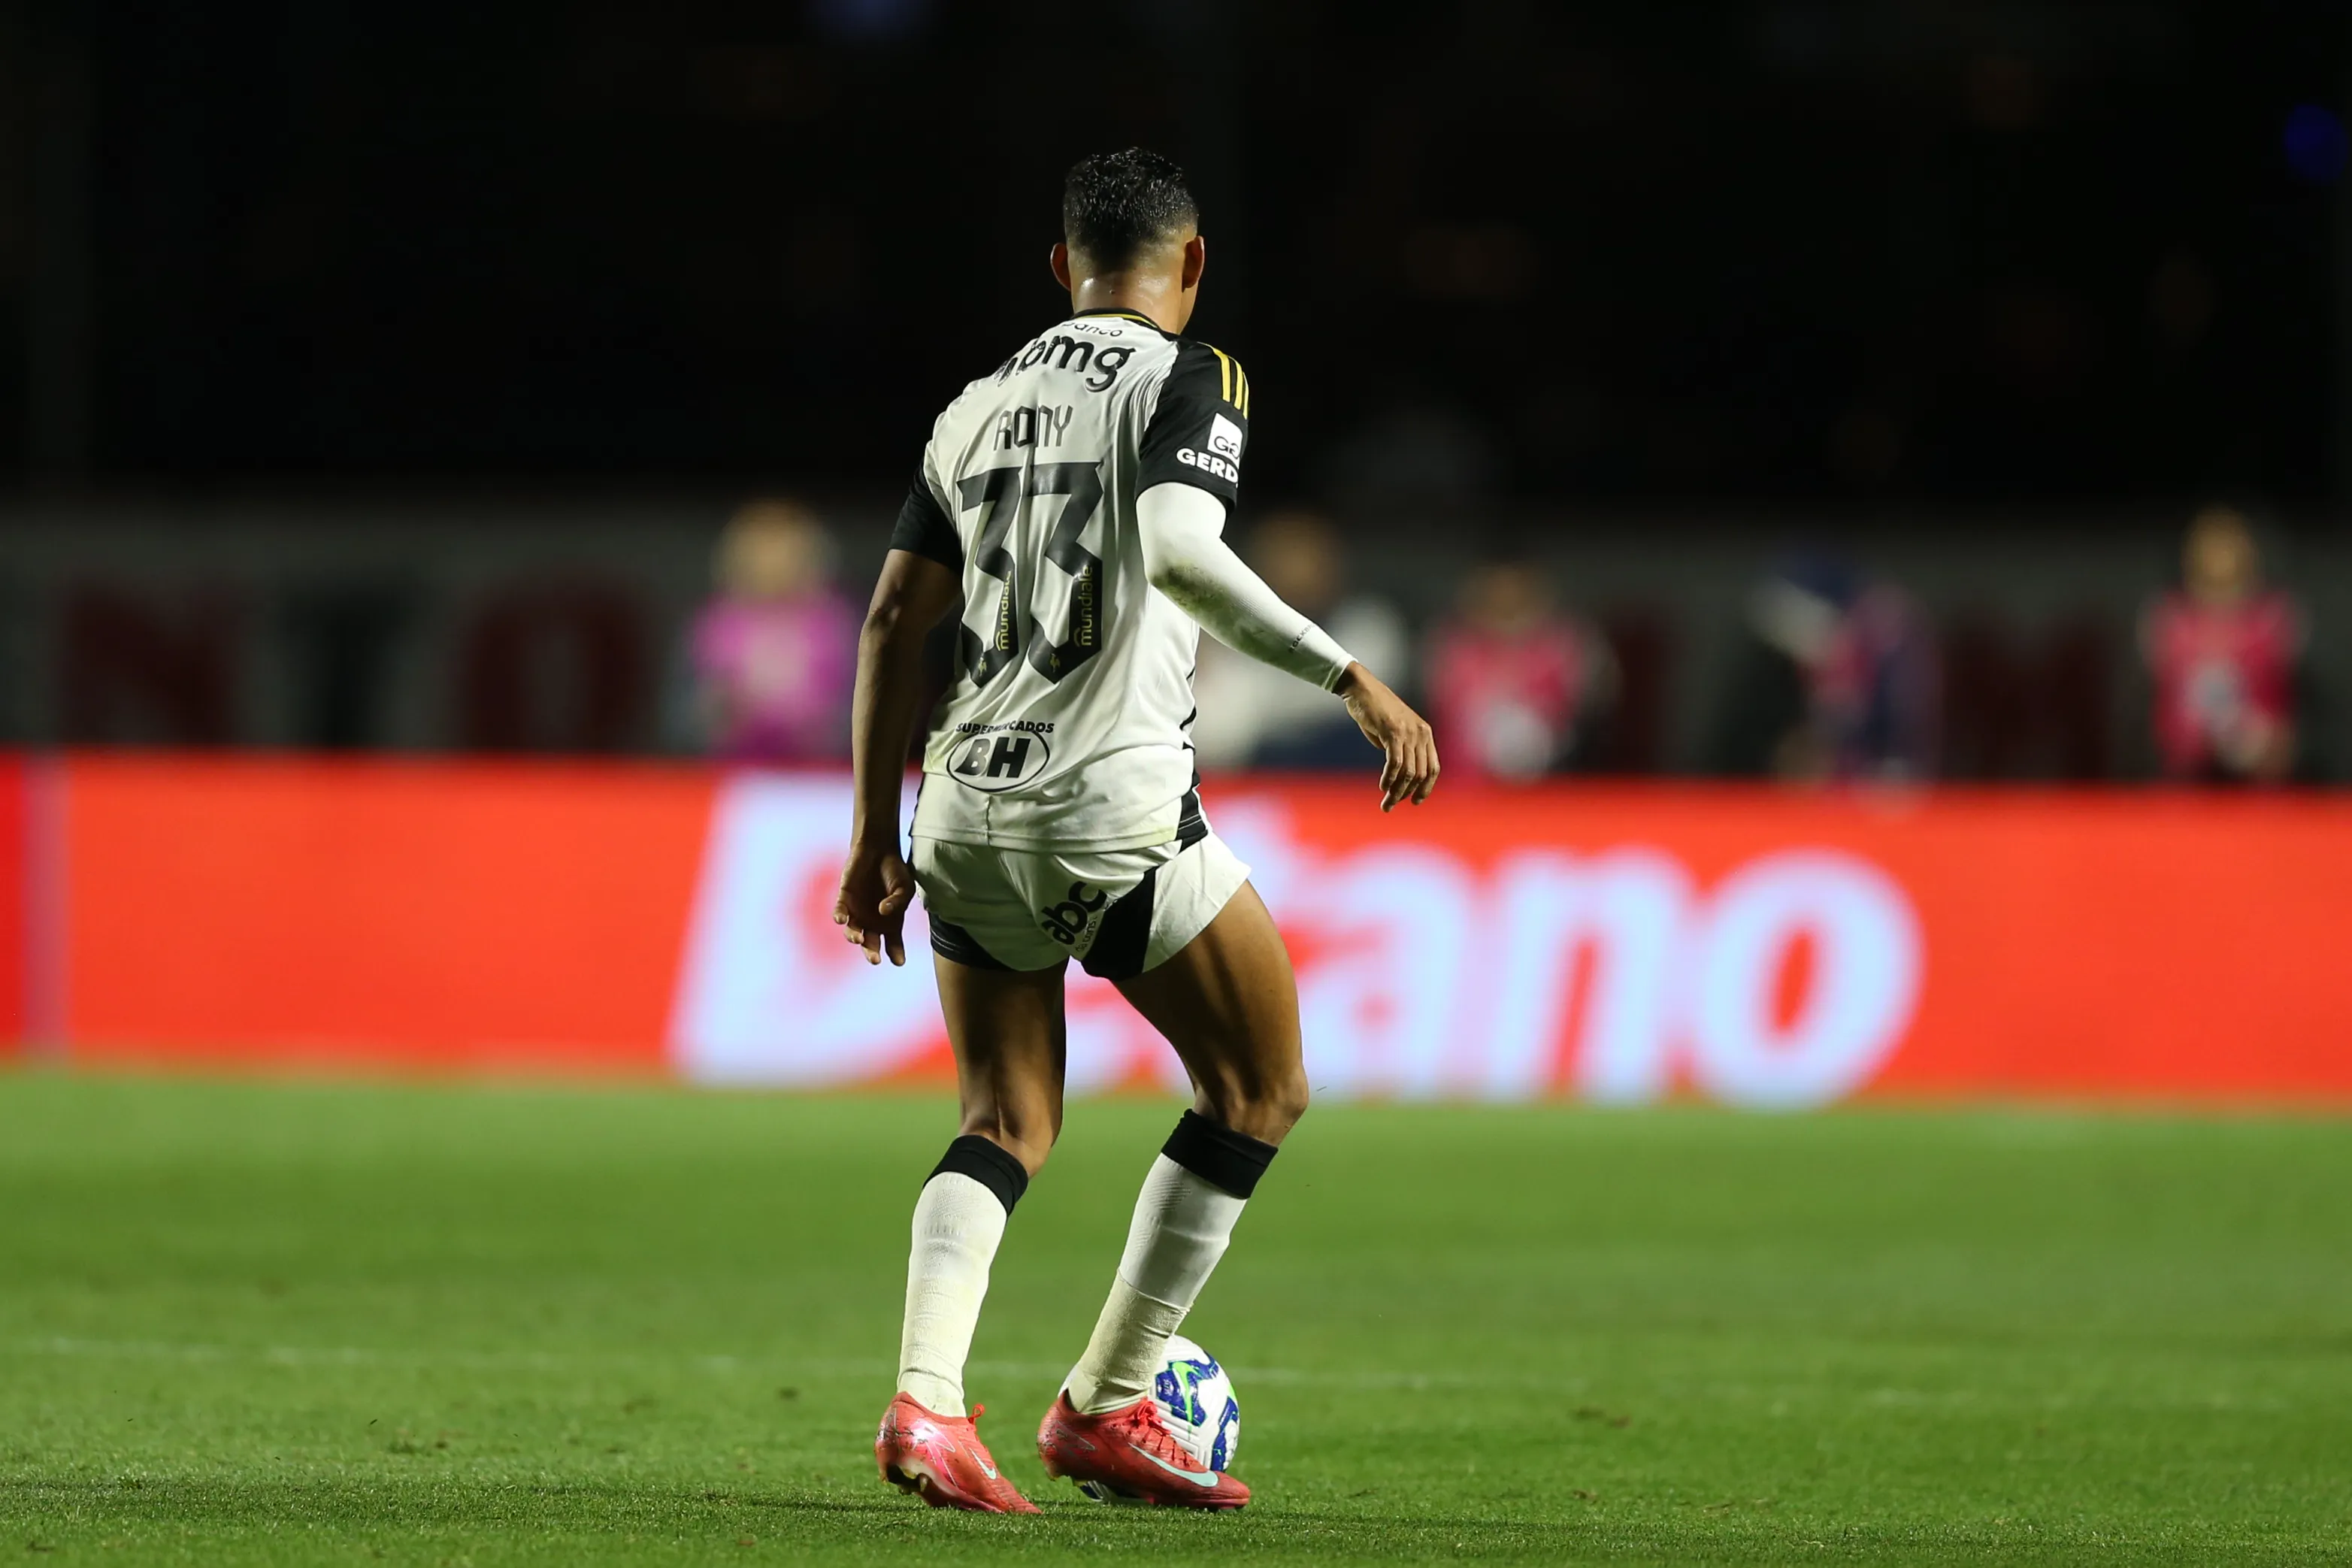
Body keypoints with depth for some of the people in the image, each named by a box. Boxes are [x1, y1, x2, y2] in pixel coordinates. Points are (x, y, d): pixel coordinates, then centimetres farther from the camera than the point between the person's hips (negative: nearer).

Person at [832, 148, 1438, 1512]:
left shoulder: (981, 406, 16)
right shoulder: (1193, 381, -2)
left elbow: (898, 618, 14)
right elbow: (1177, 550, -21)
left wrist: (877, 838, 19)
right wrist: (1353, 679, -22)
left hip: (968, 800, 6)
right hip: (1114, 800, -6)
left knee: (1008, 1130, 13)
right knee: (1263, 1090, 11)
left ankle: (925, 1402, -10)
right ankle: (1108, 1408, 8)